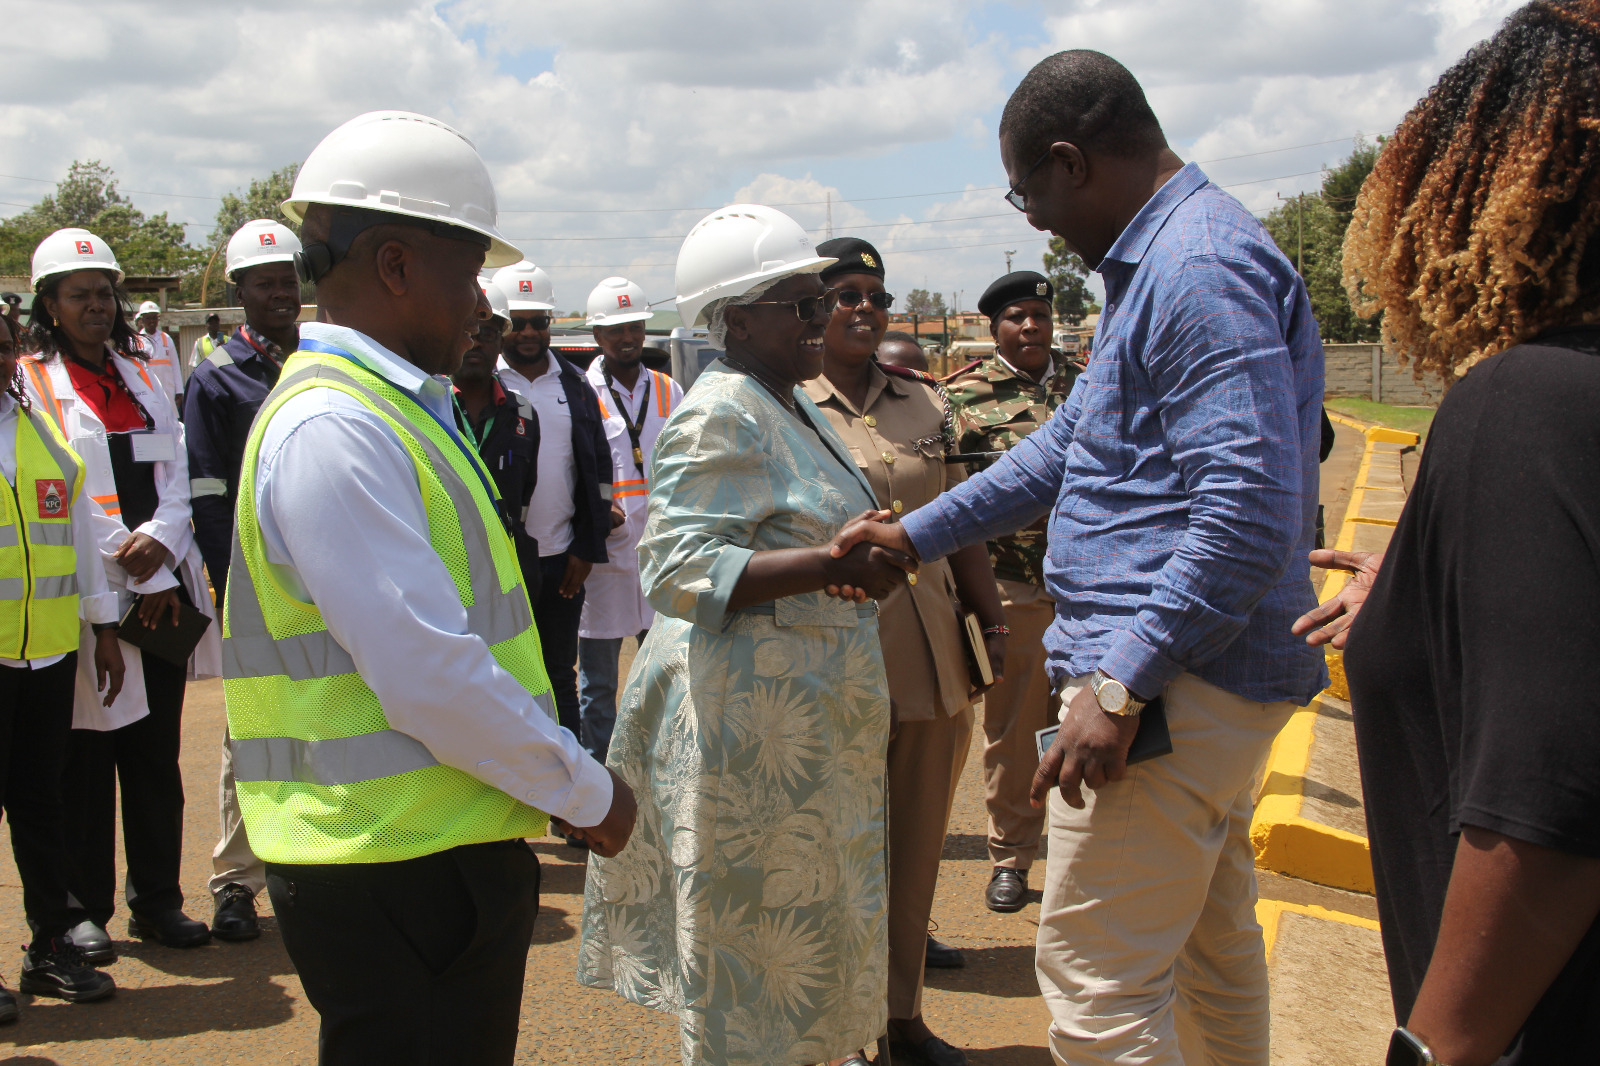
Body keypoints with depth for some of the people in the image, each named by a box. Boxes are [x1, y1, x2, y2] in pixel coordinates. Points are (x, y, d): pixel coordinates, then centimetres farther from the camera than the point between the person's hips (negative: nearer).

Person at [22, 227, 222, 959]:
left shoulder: (141, 376, 15)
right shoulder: (32, 383, -3)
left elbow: (174, 470, 9)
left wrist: (161, 538, -12)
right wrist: (144, 579, -13)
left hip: (163, 591, 5)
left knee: (157, 753, 9)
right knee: (85, 760, 3)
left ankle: (157, 899, 19)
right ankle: (85, 909, 16)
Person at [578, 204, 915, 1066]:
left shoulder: (794, 406, 14)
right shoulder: (720, 418, -17)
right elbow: (680, 567, -25)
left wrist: (873, 550, 11)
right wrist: (833, 566, -30)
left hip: (810, 710, 10)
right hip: (749, 713, -10)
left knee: (807, 919, 19)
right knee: (755, 927, 1)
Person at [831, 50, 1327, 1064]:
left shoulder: (1204, 269, -18)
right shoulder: (1164, 259, 17)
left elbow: (1249, 514, -26)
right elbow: (1069, 444, 22)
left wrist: (1122, 684, -25)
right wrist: (916, 535, 21)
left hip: (1170, 682, -11)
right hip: (1204, 678, 11)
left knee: (1096, 976, -5)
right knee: (1211, 942, 22)